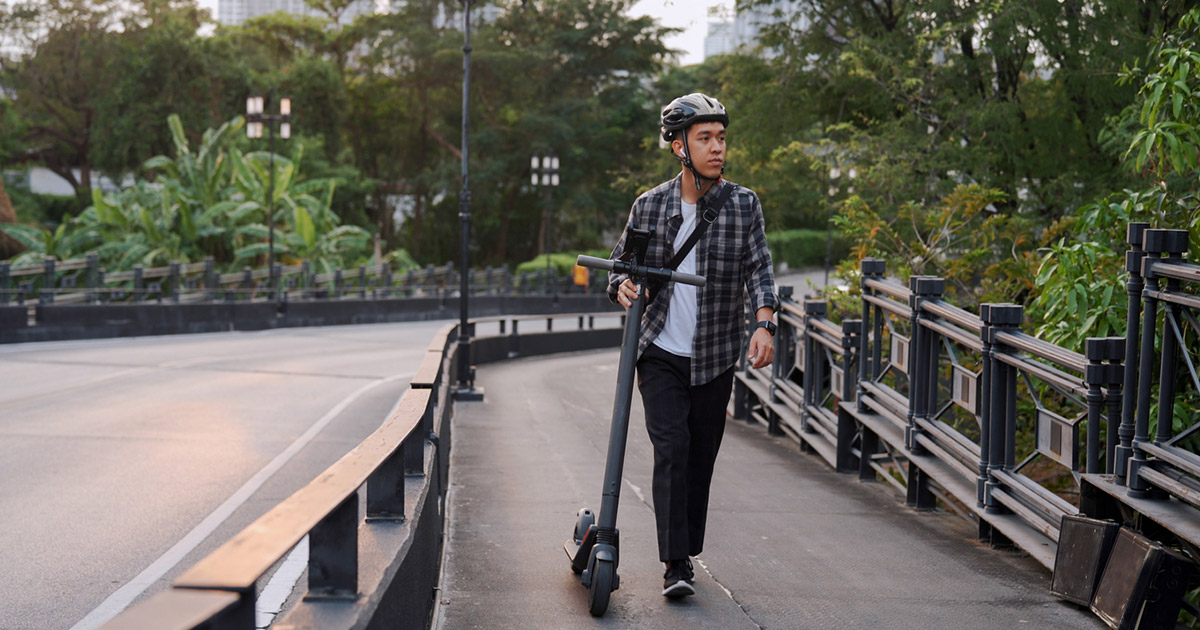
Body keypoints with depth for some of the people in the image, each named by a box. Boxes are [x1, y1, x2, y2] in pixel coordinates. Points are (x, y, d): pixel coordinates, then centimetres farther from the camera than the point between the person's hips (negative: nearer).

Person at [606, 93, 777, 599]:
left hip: (715, 358, 1)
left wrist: (764, 323, -27)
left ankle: (686, 554, 23)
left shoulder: (744, 205, -2)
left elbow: (758, 268, -10)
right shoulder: (649, 206, 0)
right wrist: (624, 286, -15)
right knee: (672, 450, -13)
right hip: (661, 354, -1)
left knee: (701, 458, 9)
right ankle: (676, 564, -13)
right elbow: (620, 267, 9)